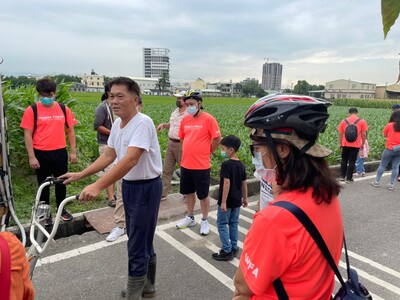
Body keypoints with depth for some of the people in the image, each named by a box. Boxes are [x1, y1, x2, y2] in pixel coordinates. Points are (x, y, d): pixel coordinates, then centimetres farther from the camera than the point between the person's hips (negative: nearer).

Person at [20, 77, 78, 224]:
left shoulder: (63, 109, 2)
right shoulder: (32, 110, -6)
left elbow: (70, 130, 7)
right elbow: (27, 135, -6)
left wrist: (73, 151, 4)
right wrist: (31, 157, -10)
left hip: (60, 152, 2)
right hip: (41, 154, -2)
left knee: (61, 182, 14)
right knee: (44, 184, 11)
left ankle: (62, 209, 33)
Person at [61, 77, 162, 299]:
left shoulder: (143, 123, -22)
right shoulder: (117, 124, 4)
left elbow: (130, 160, -34)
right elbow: (108, 156, 11)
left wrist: (98, 186, -40)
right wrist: (80, 175, 5)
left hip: (146, 187, -8)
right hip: (128, 185, 9)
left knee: (137, 246, 1)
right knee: (142, 241, 21)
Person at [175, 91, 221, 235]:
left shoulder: (208, 119, -12)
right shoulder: (185, 119, 5)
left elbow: (217, 139, -8)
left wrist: (207, 152, 1)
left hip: (201, 165, -6)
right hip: (185, 164, 6)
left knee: (203, 194, 7)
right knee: (188, 192, 18)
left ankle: (204, 221, 24)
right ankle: (190, 218, 35)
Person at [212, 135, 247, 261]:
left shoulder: (226, 164, -19)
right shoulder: (241, 165, 4)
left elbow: (227, 183, -23)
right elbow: (244, 183, 10)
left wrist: (223, 202, -21)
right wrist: (244, 198, 20)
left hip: (227, 201, -7)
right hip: (237, 200, 8)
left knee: (222, 224, 4)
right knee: (234, 224, 17)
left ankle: (227, 251, 6)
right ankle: (234, 248, 25)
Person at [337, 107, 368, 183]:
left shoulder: (344, 121, 3)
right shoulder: (362, 121, 0)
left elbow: (340, 133, 3)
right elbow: (364, 134, -2)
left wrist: (340, 144, 13)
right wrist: (362, 144, 8)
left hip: (345, 144, 1)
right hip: (356, 145, -1)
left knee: (344, 160, 16)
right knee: (352, 161, 4)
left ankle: (342, 176, 18)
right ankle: (349, 178, 7)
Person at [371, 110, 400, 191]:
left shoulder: (389, 125, -6)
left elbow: (384, 135, 4)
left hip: (389, 149, -2)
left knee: (382, 165, 9)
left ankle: (376, 182, 15)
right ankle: (391, 185, 9)